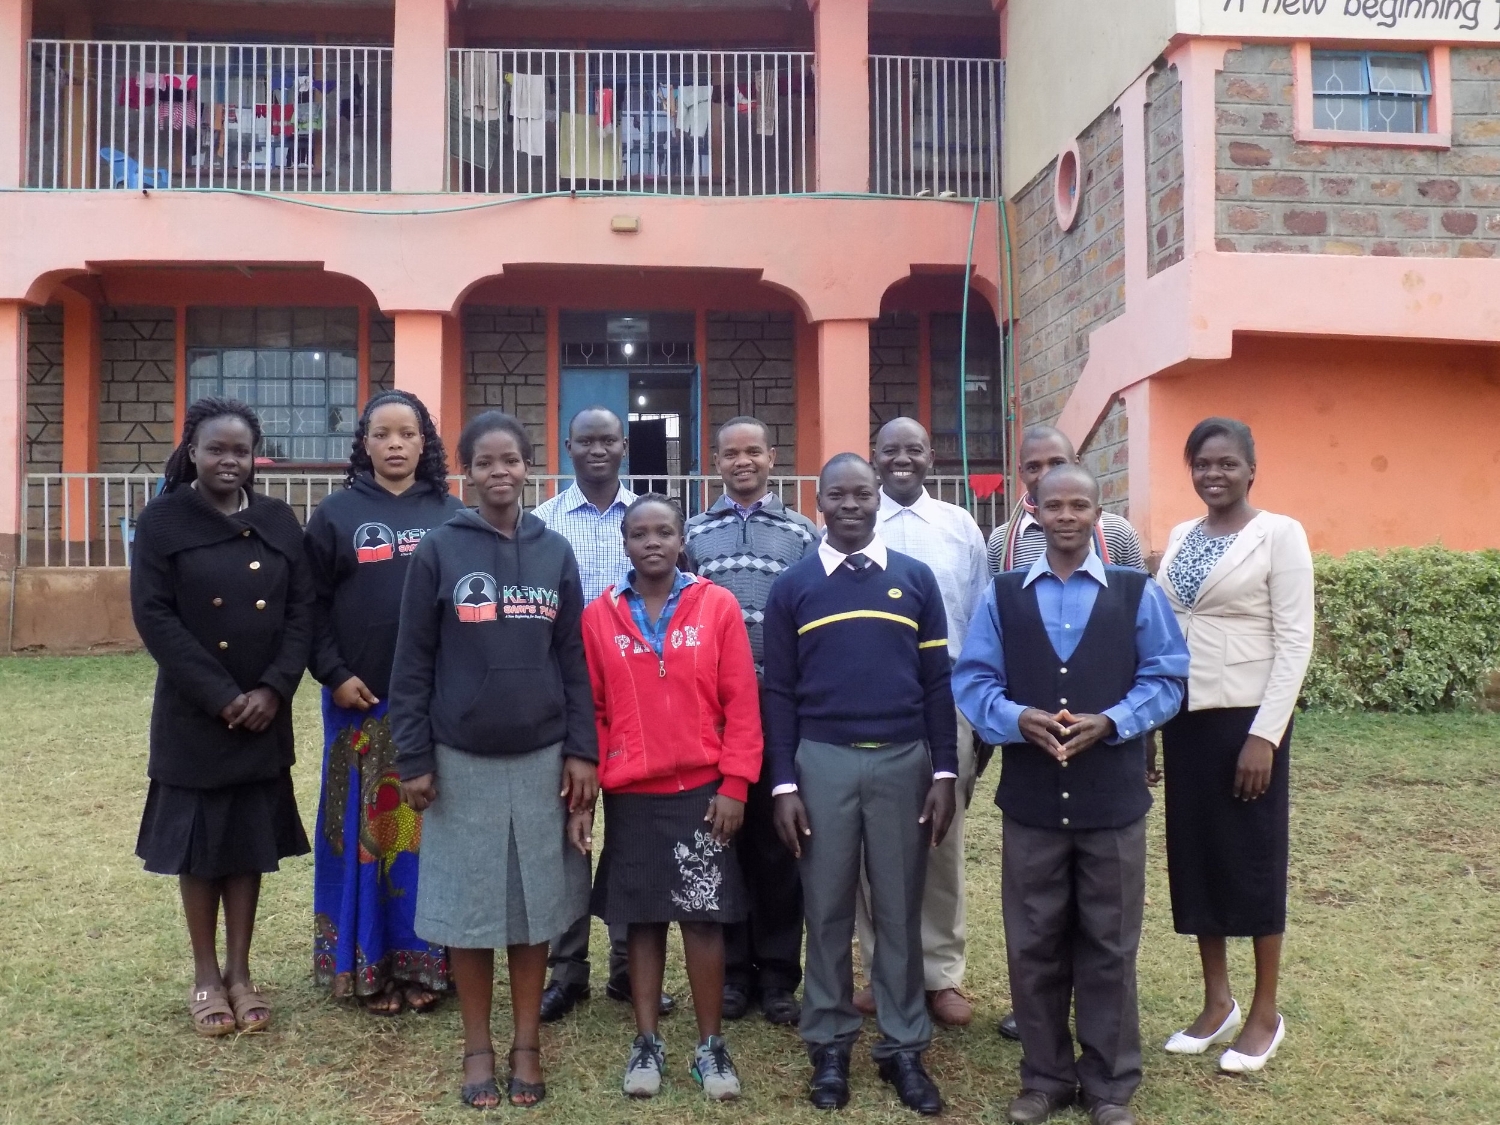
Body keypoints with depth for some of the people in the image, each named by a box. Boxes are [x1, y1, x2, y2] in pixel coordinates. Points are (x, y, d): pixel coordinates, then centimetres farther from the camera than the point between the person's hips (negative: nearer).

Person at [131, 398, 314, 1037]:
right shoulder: (162, 522, -4)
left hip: (265, 714, 3)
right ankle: (206, 977, 22)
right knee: (200, 845, 7)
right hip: (194, 715, -2)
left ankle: (240, 973, 22)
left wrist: (274, 688, -13)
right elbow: (154, 617, -11)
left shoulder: (278, 522, 4)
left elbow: (301, 611, 1)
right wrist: (220, 696, -17)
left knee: (249, 843, 9)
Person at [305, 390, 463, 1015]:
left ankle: (426, 963, 16)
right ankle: (370, 966, 15)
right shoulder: (337, 514, 4)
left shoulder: (452, 515, 7)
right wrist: (333, 675, -9)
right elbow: (310, 605, 2)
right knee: (365, 830, 4)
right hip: (361, 703, -1)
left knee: (429, 829, 6)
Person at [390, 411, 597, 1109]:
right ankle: (477, 1046, 22)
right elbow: (412, 663, -3)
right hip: (462, 759, -1)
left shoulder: (555, 553, 4)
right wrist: (413, 759, -6)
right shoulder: (438, 551, -3)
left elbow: (573, 661, 4)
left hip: (541, 759, 2)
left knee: (535, 903, 9)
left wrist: (581, 751, -1)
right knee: (469, 906, 7)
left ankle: (526, 1044, 23)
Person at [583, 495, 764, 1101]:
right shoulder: (599, 615, 2)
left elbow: (742, 702, -3)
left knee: (704, 917, 3)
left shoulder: (717, 605, -3)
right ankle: (647, 1042, 21)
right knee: (641, 919, 9)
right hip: (630, 795, 2)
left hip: (701, 790, -1)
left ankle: (711, 1046, 16)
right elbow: (592, 709, 5)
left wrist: (734, 784, -7)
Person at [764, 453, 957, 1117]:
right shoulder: (792, 587, 3)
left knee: (899, 908, 8)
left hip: (903, 761, 1)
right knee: (827, 908, 8)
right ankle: (829, 1044, 21)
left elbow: (937, 682, 5)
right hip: (823, 762, 0)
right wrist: (783, 785, -3)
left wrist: (944, 772, -1)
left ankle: (903, 1046, 20)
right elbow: (778, 692, 2)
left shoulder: (916, 580, 5)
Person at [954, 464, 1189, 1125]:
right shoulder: (1002, 596, 6)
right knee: (1033, 945, 10)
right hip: (1030, 800, 1)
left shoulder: (1139, 594, 3)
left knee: (1110, 946, 9)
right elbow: (971, 682, 1)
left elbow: (1166, 680, -1)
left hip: (1113, 799, -1)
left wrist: (1108, 722, -17)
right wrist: (1018, 718, -18)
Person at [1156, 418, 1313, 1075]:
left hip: (1247, 718, -6)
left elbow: (1295, 642, -12)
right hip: (1184, 717, 6)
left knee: (1254, 857, 4)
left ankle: (1266, 1013, 20)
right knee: (1193, 855, 11)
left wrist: (1264, 734, -17)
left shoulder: (1279, 534, -8)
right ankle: (1216, 1002, 25)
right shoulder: (1178, 537, 9)